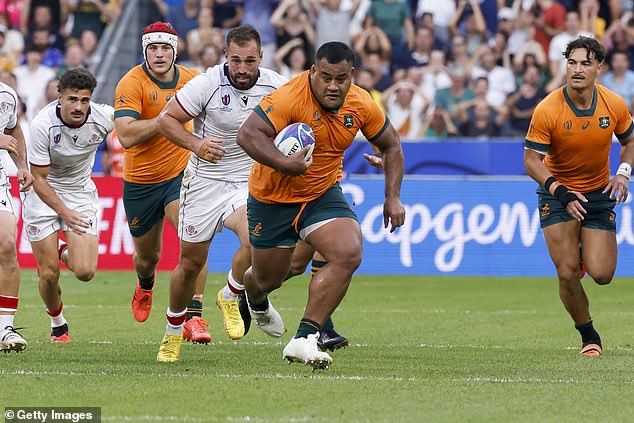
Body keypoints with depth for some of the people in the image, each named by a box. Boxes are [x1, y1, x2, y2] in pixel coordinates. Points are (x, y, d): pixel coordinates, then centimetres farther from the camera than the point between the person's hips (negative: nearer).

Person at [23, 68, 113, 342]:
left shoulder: (104, 118, -19)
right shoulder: (43, 124, -26)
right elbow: (39, 178, -21)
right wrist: (64, 212, -33)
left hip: (81, 192, 2)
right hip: (43, 195, -2)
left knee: (85, 272, -13)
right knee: (49, 274, -5)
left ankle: (67, 253, 23)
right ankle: (57, 325, 24)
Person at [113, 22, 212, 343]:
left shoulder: (192, 79, -3)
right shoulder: (131, 84, -17)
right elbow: (126, 136, -29)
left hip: (180, 173, 1)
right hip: (140, 181, -1)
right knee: (147, 256, 17)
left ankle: (194, 318, -23)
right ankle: (145, 286, 54)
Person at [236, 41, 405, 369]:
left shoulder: (360, 105, -9)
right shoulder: (290, 97, -27)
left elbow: (390, 145, 7)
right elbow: (247, 134, -36)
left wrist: (393, 197, -1)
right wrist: (285, 164, -45)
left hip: (323, 194, 4)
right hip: (272, 198, -3)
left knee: (348, 255, -23)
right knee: (268, 279, 11)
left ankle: (304, 340, -19)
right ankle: (257, 302, 54)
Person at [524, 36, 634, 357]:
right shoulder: (547, 110, -20)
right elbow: (531, 160, -15)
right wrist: (560, 192, -29)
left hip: (599, 192, 2)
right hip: (557, 190, -2)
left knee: (601, 274, -10)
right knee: (567, 272, -14)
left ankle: (587, 251, 28)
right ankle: (588, 336, 10)